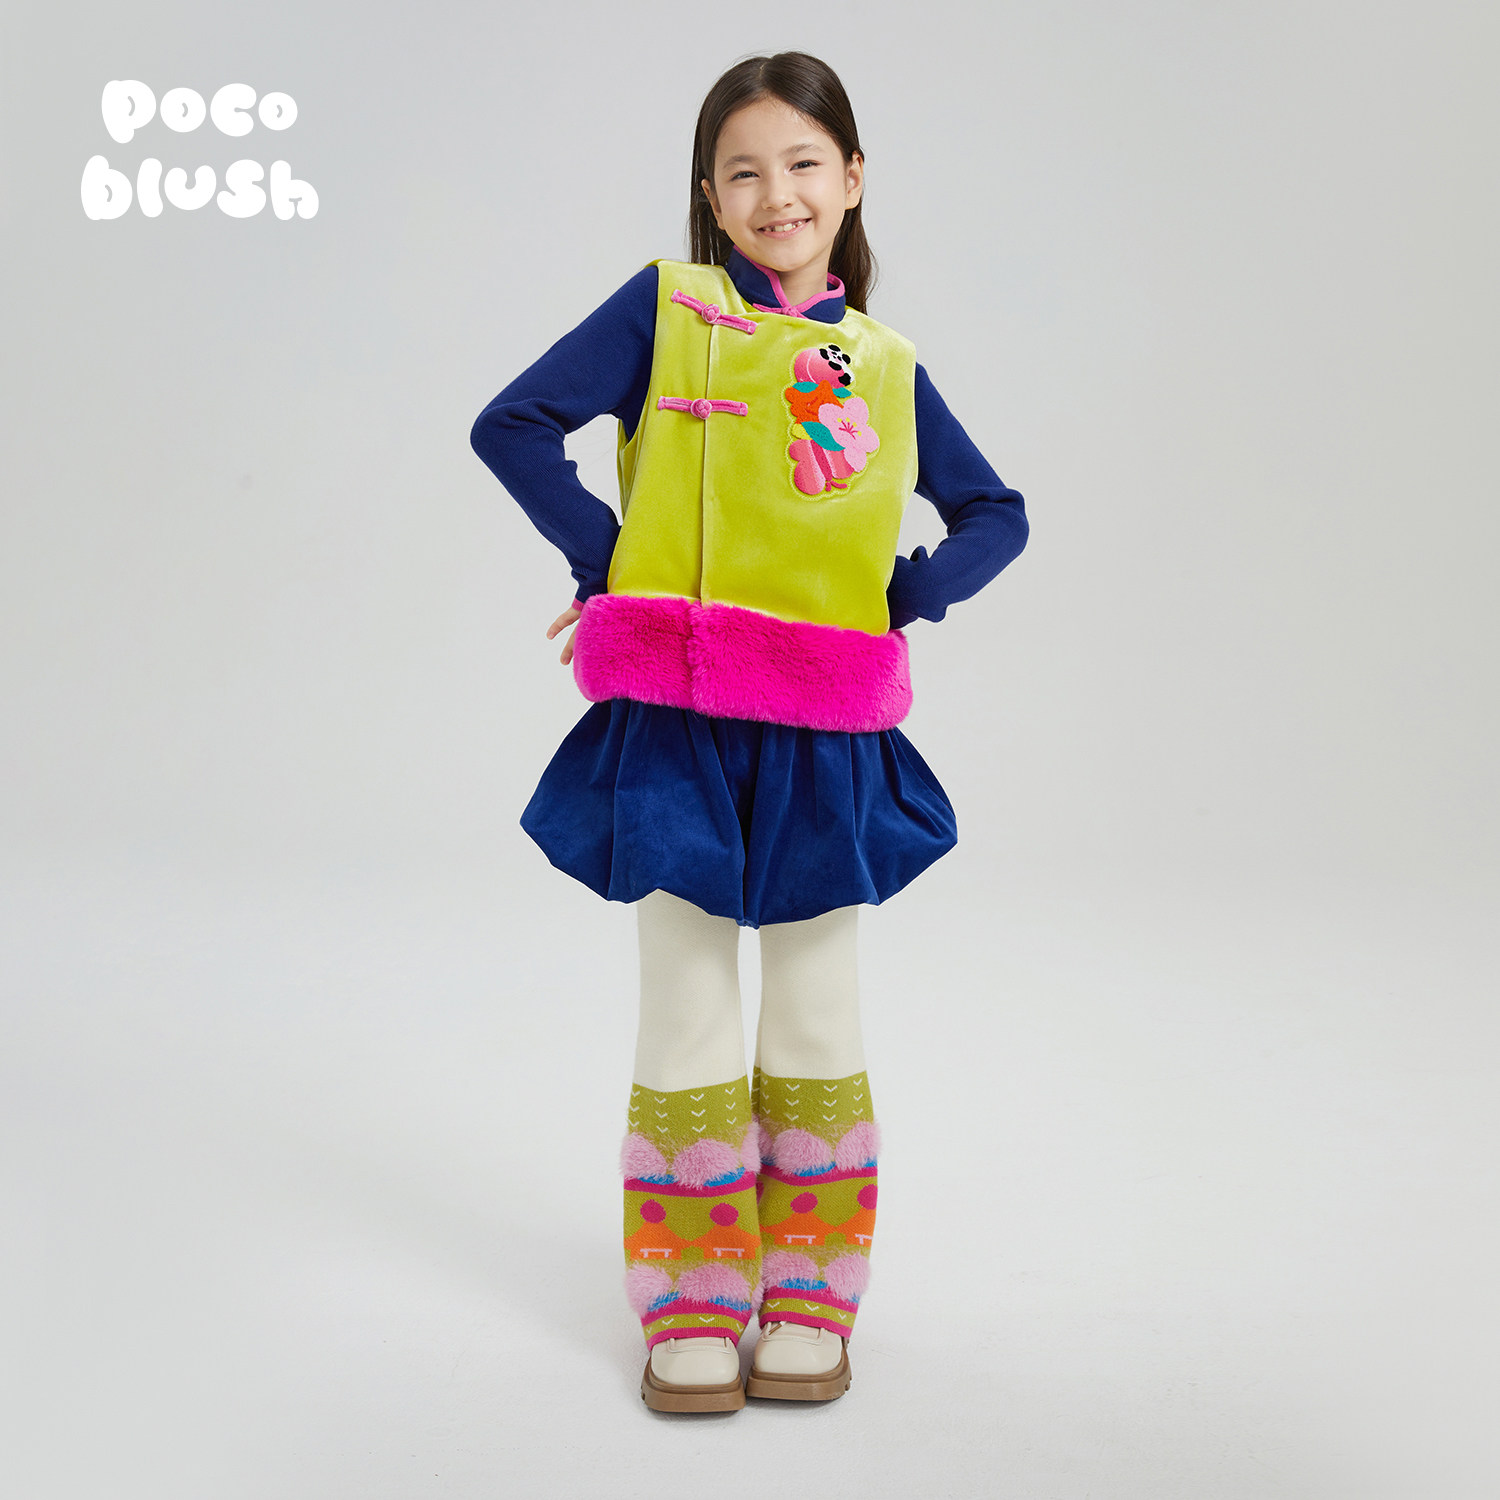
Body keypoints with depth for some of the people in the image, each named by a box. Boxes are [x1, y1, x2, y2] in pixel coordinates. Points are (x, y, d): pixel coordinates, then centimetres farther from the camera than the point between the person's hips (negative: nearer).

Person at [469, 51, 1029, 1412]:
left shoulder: (886, 367, 10)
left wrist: (909, 593, 1)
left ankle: (808, 1300, 26)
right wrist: (608, 560, -8)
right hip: (675, 718, -2)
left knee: (817, 1015, 11)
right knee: (688, 1010, 7)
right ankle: (693, 1310, 21)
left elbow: (997, 513, 17)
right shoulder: (666, 306, 2)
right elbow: (515, 425, -3)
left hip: (825, 737, 2)